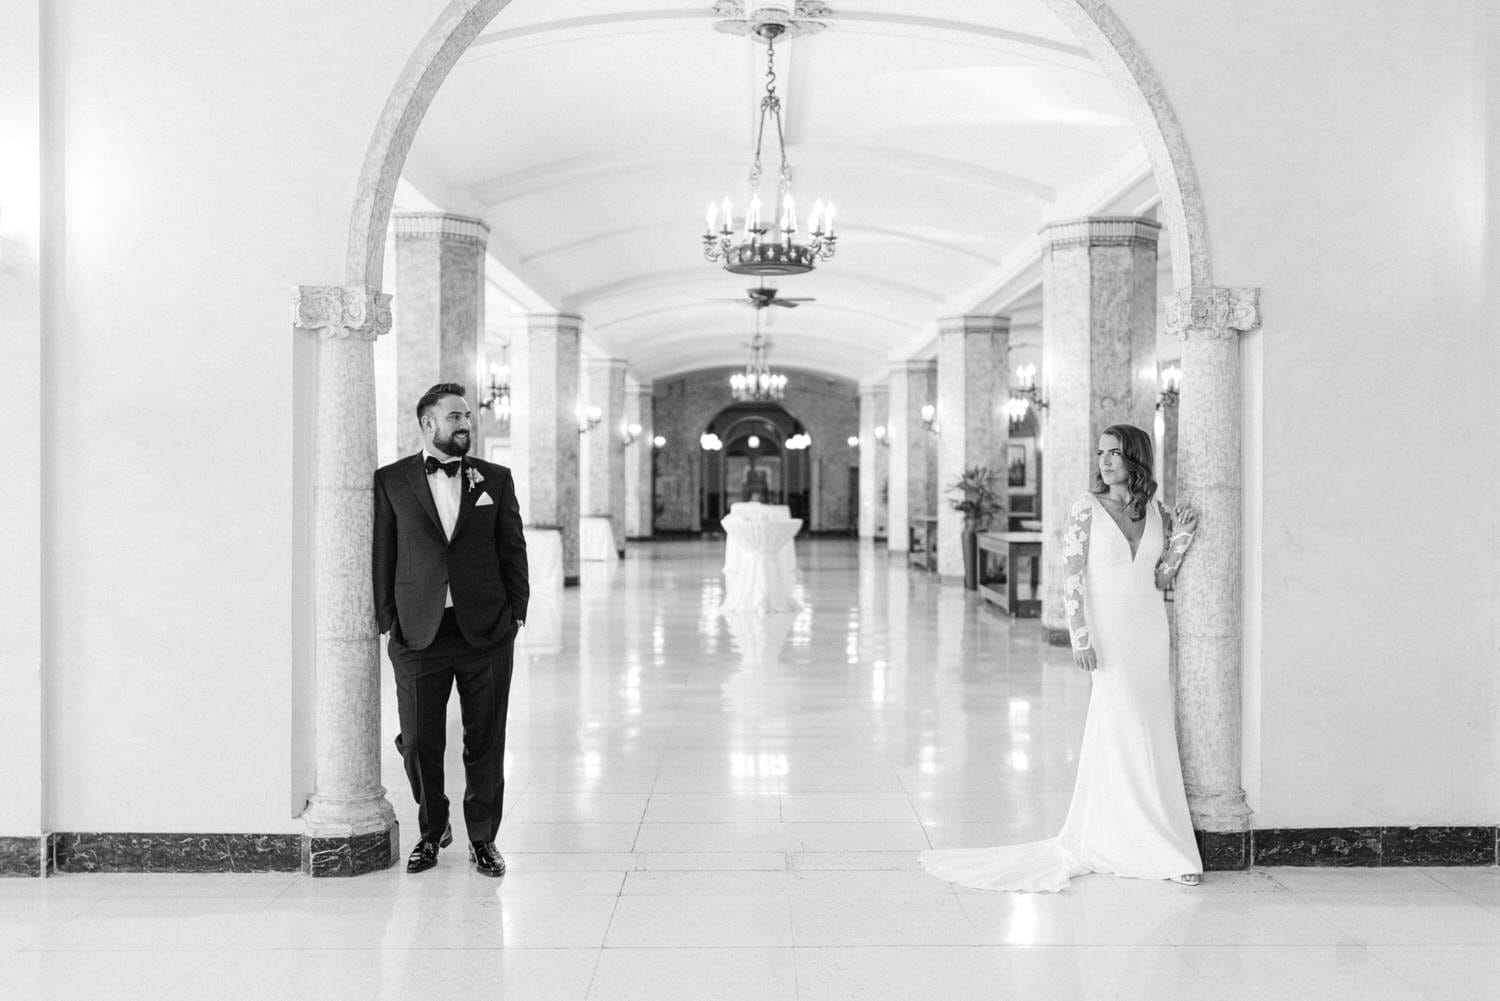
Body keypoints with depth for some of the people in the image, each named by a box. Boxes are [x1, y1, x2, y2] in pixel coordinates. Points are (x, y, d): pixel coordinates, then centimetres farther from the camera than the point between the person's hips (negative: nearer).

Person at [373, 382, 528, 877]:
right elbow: (382, 554, 5)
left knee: (486, 742, 6)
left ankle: (483, 838, 20)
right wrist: (389, 621, 0)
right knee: (420, 742, 5)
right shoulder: (391, 480, 4)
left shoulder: (495, 479, 8)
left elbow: (513, 550, 9)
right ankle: (432, 830, 27)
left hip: (486, 632, 1)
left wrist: (516, 613, 2)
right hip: (419, 633, -1)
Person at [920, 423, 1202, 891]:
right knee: (1124, 734, -6)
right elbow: (1071, 576, -8)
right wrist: (1080, 637, -14)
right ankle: (1163, 850, 3)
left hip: (1151, 632, 5)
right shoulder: (1087, 508, -5)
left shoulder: (1157, 512, 7)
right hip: (1108, 633, -5)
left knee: (1154, 735, 5)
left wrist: (1182, 537, -2)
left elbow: (1160, 580, 11)